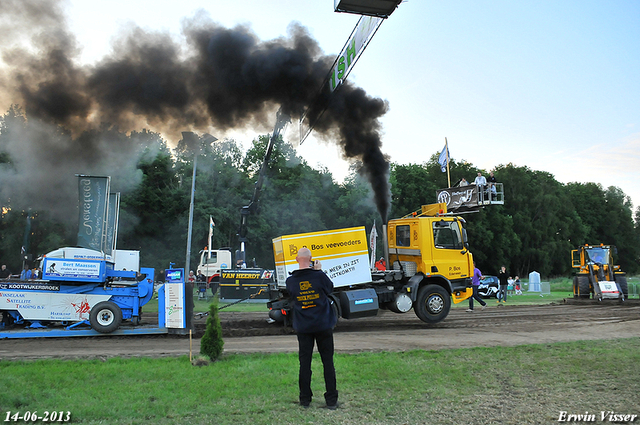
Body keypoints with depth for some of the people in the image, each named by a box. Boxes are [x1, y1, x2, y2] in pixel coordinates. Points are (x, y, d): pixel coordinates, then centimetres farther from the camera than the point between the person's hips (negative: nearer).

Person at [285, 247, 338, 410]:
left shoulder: (290, 281, -7)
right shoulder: (319, 275, -13)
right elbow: (330, 288, 4)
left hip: (303, 327, 1)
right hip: (323, 325, -1)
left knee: (305, 362, 10)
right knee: (328, 361, 7)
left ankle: (305, 399, 16)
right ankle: (331, 400, 12)